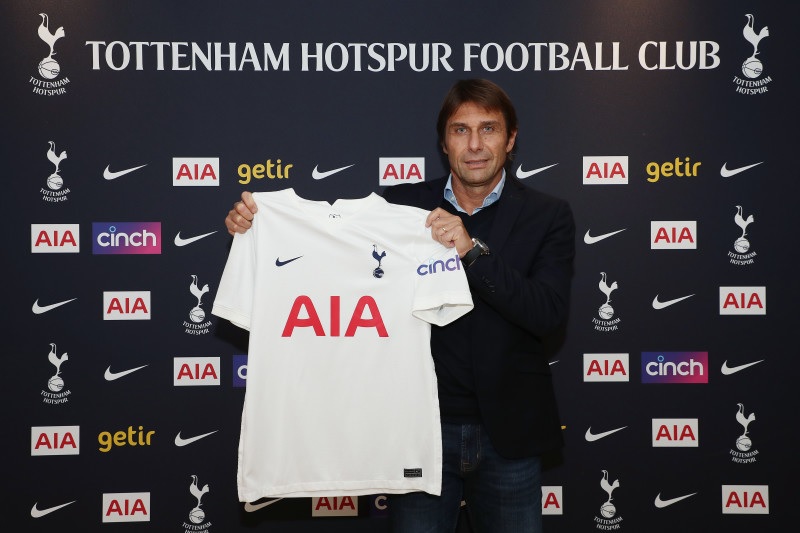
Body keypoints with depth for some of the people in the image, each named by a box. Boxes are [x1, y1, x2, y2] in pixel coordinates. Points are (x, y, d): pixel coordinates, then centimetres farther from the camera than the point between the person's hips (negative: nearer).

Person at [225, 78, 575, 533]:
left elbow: (551, 315, -14)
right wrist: (254, 226, -17)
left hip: (507, 437, 0)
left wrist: (472, 250, -25)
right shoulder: (402, 205, 1)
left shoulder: (548, 216, -2)